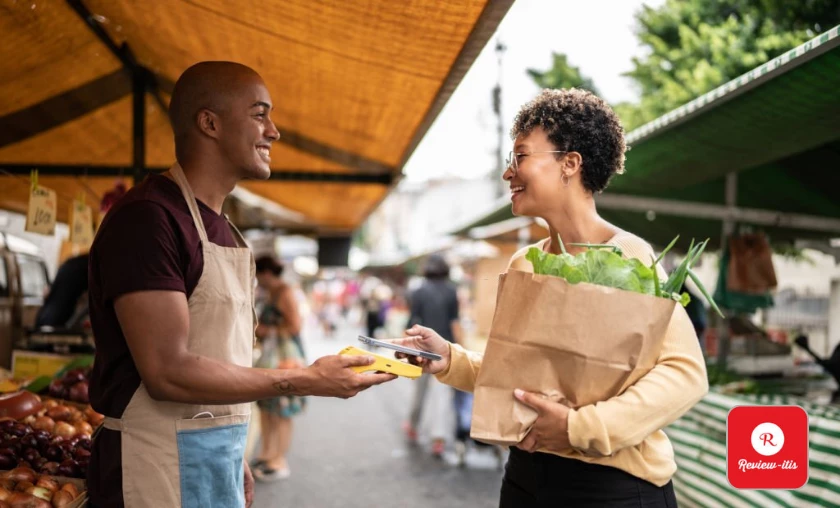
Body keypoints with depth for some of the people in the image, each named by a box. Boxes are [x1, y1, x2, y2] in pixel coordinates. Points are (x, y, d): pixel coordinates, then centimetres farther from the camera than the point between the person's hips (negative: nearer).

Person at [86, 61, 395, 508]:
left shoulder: (219, 227, 12)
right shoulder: (147, 219, -16)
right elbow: (167, 373, -22)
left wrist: (233, 456, 13)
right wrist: (307, 381, -19)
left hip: (217, 458, 8)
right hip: (162, 467, -8)